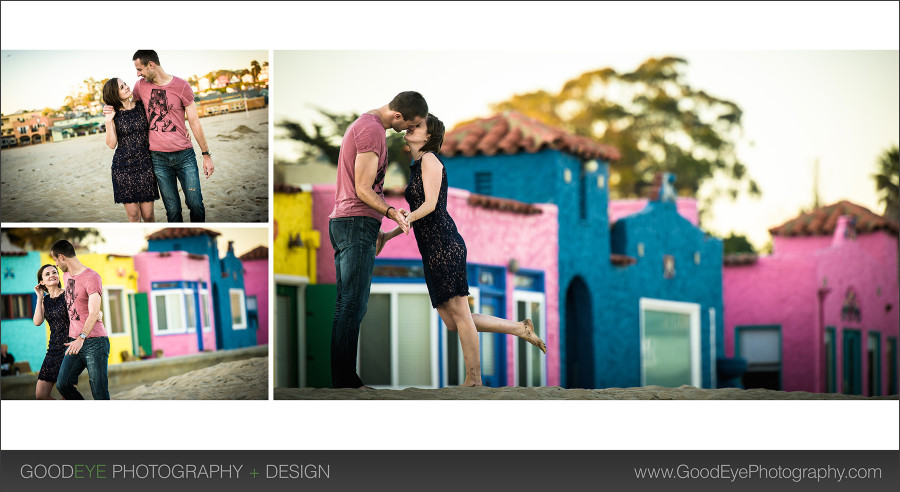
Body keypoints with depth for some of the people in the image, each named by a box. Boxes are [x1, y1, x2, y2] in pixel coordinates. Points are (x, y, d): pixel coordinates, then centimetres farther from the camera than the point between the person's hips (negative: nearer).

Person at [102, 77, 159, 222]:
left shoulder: (141, 106, 3)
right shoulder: (113, 113, 0)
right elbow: (111, 144, -5)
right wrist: (108, 121, -15)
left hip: (145, 165, 1)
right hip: (123, 166, -1)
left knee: (148, 214, 0)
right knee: (133, 215, -1)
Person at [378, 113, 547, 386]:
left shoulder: (429, 159, -4)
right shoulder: (417, 167, 22)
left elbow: (430, 204, -13)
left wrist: (405, 219, -30)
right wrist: (388, 235, 24)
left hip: (444, 246, -9)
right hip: (432, 251, 9)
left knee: (459, 313, -5)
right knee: (453, 322, 6)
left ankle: (474, 380, 0)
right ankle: (521, 328, 14)